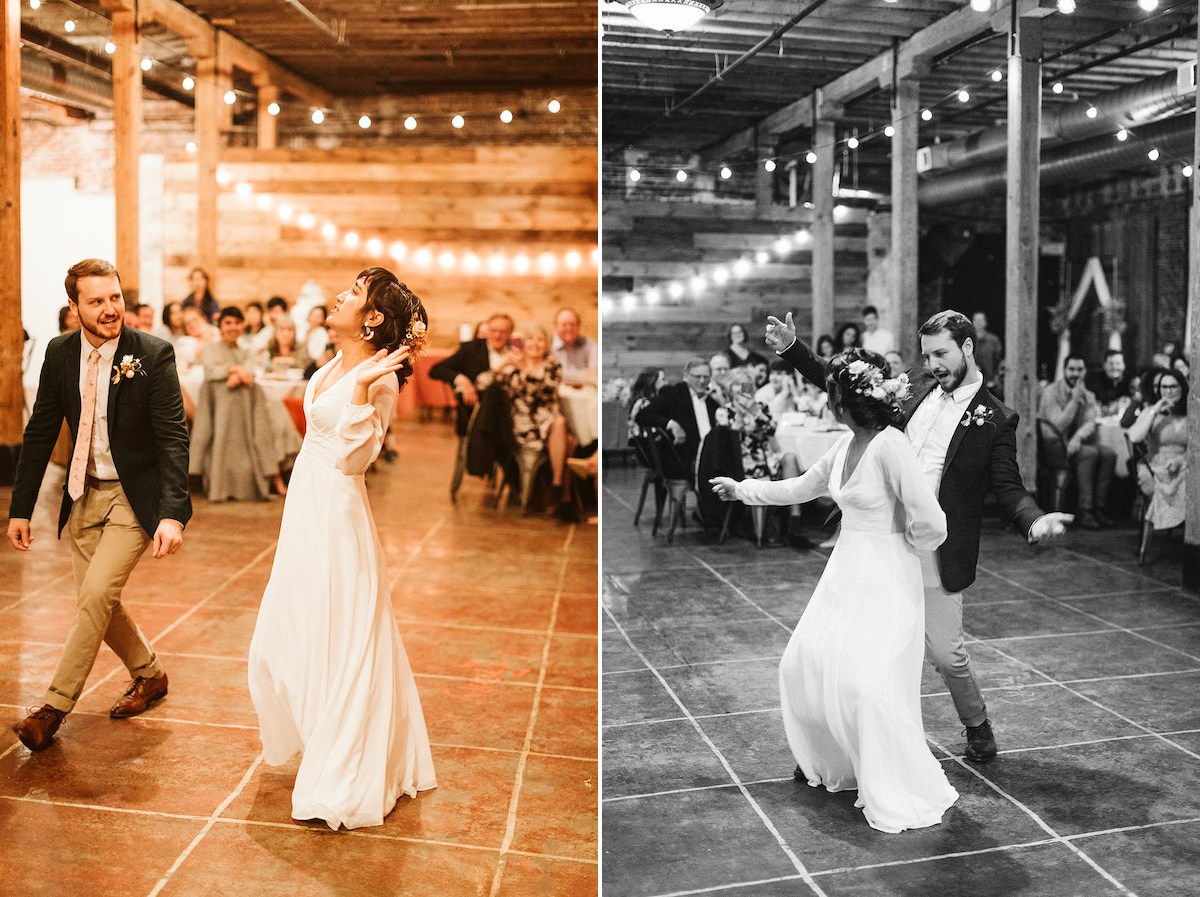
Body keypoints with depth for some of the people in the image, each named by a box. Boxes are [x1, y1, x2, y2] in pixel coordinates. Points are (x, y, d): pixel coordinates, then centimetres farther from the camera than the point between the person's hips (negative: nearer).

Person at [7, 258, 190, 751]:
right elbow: (40, 433, 6)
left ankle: (55, 706, 1)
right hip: (84, 494, 5)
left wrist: (172, 513, -30)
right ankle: (149, 674, 33)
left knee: (97, 594, -14)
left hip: (135, 495, -5)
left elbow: (173, 438, -19)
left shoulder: (153, 355, -15)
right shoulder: (60, 353, -1)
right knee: (94, 603, 10)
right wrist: (21, 507, 4)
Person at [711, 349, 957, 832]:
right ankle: (828, 761, 34)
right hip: (845, 574, 9)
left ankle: (906, 797, 5)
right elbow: (800, 488, 22)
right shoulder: (846, 445, 5)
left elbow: (931, 525, -23)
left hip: (886, 579, -9)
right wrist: (741, 489, 26)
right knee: (802, 664, 12)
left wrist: (902, 544, -3)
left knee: (865, 682, -14)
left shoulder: (891, 446, -22)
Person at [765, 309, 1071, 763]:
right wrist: (791, 348, 4)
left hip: (937, 551, -4)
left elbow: (1008, 487, -6)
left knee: (945, 652, 3)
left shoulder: (995, 418, -4)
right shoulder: (915, 384, 7)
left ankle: (977, 726, 31)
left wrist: (1035, 520, -27)